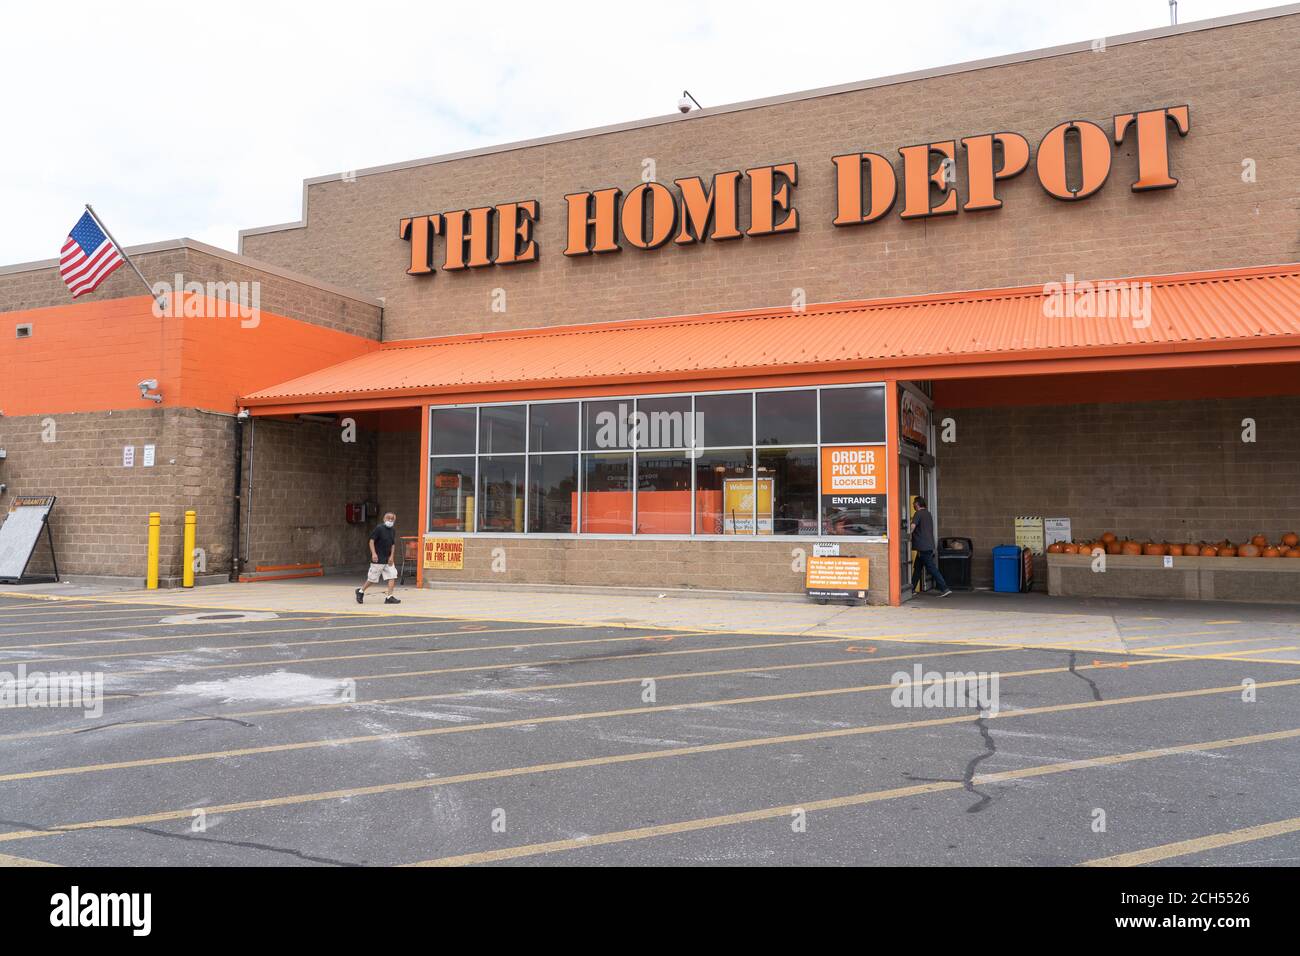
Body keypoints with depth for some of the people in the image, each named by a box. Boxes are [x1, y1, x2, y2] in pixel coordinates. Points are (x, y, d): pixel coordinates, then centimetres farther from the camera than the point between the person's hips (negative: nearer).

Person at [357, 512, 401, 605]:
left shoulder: (393, 531, 9)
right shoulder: (379, 528, -10)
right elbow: (371, 541, -12)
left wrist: (391, 556, 1)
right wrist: (374, 553, -21)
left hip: (388, 559, 6)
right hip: (378, 559, -6)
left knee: (392, 577, -6)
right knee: (372, 578, 3)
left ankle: (389, 597, -4)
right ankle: (361, 591, 26)